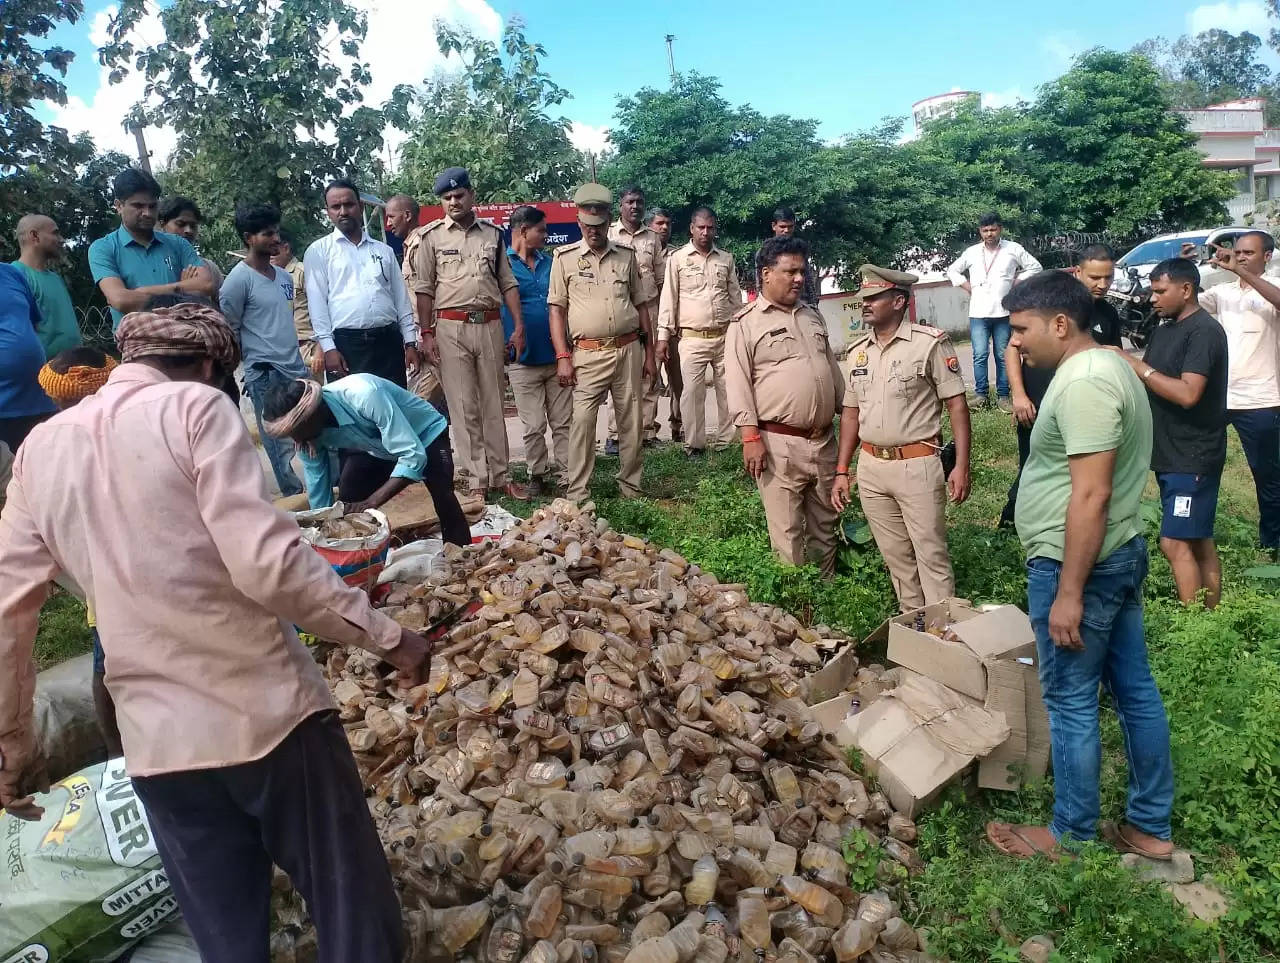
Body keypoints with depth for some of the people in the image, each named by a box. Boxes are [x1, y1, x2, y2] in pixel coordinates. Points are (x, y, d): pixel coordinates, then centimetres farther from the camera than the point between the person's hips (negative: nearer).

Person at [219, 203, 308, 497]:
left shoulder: (284, 276, 12)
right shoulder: (238, 279, -9)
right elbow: (228, 330, -5)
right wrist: (253, 365, -2)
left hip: (296, 368, 7)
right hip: (265, 374, -6)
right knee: (280, 442, 0)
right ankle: (295, 497, 8)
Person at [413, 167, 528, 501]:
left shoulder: (492, 233, 10)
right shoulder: (432, 235, 4)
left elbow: (508, 283, 11)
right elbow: (424, 288, 2)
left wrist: (519, 327, 4)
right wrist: (427, 333, -5)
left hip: (490, 326, 2)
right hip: (451, 327, -2)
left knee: (494, 405, 7)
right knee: (464, 407, 0)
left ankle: (500, 476, 14)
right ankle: (478, 480, 6)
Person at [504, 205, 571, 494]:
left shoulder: (550, 262, 11)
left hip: (557, 356, 4)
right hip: (524, 360, -4)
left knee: (564, 422, 6)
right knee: (534, 427, 4)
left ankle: (568, 475, 13)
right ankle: (538, 476, 18)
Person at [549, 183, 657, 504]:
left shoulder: (626, 256, 11)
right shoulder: (565, 257, 4)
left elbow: (641, 305, 15)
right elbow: (556, 309, 1)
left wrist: (649, 352, 12)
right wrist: (562, 357, -8)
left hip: (628, 350, 3)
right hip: (588, 354, -3)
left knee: (631, 421, 7)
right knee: (582, 423, -7)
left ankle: (631, 487, 20)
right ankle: (576, 495, 0)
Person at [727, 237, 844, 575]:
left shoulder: (813, 316, 15)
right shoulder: (746, 323, -4)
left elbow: (833, 370, 21)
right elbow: (738, 384, -10)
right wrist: (751, 437, -16)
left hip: (824, 440, 6)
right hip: (780, 444, -6)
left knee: (825, 526, 15)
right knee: (787, 533, 0)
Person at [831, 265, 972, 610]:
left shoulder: (929, 343, -7)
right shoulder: (858, 351, 10)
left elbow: (956, 404, -8)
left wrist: (961, 465, -14)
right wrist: (842, 471, 10)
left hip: (917, 465, -5)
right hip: (871, 468, 6)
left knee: (931, 556, 0)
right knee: (896, 557, 15)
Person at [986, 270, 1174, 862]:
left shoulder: (1083, 382, -21)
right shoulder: (1106, 365, 12)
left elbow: (1091, 495, -25)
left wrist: (1068, 592, -22)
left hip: (1076, 564, -10)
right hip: (1120, 553, 10)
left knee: (1071, 703, 4)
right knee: (1134, 689, 16)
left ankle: (1071, 834, 21)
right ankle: (1150, 828, 30)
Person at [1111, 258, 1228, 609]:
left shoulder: (1204, 331, -16)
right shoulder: (1163, 330, 12)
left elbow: (1187, 394, -25)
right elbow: (1149, 383, 13)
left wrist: (1136, 365, -21)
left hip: (1194, 457, -9)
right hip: (1170, 453, 9)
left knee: (1175, 543, -9)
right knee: (1199, 541, 14)